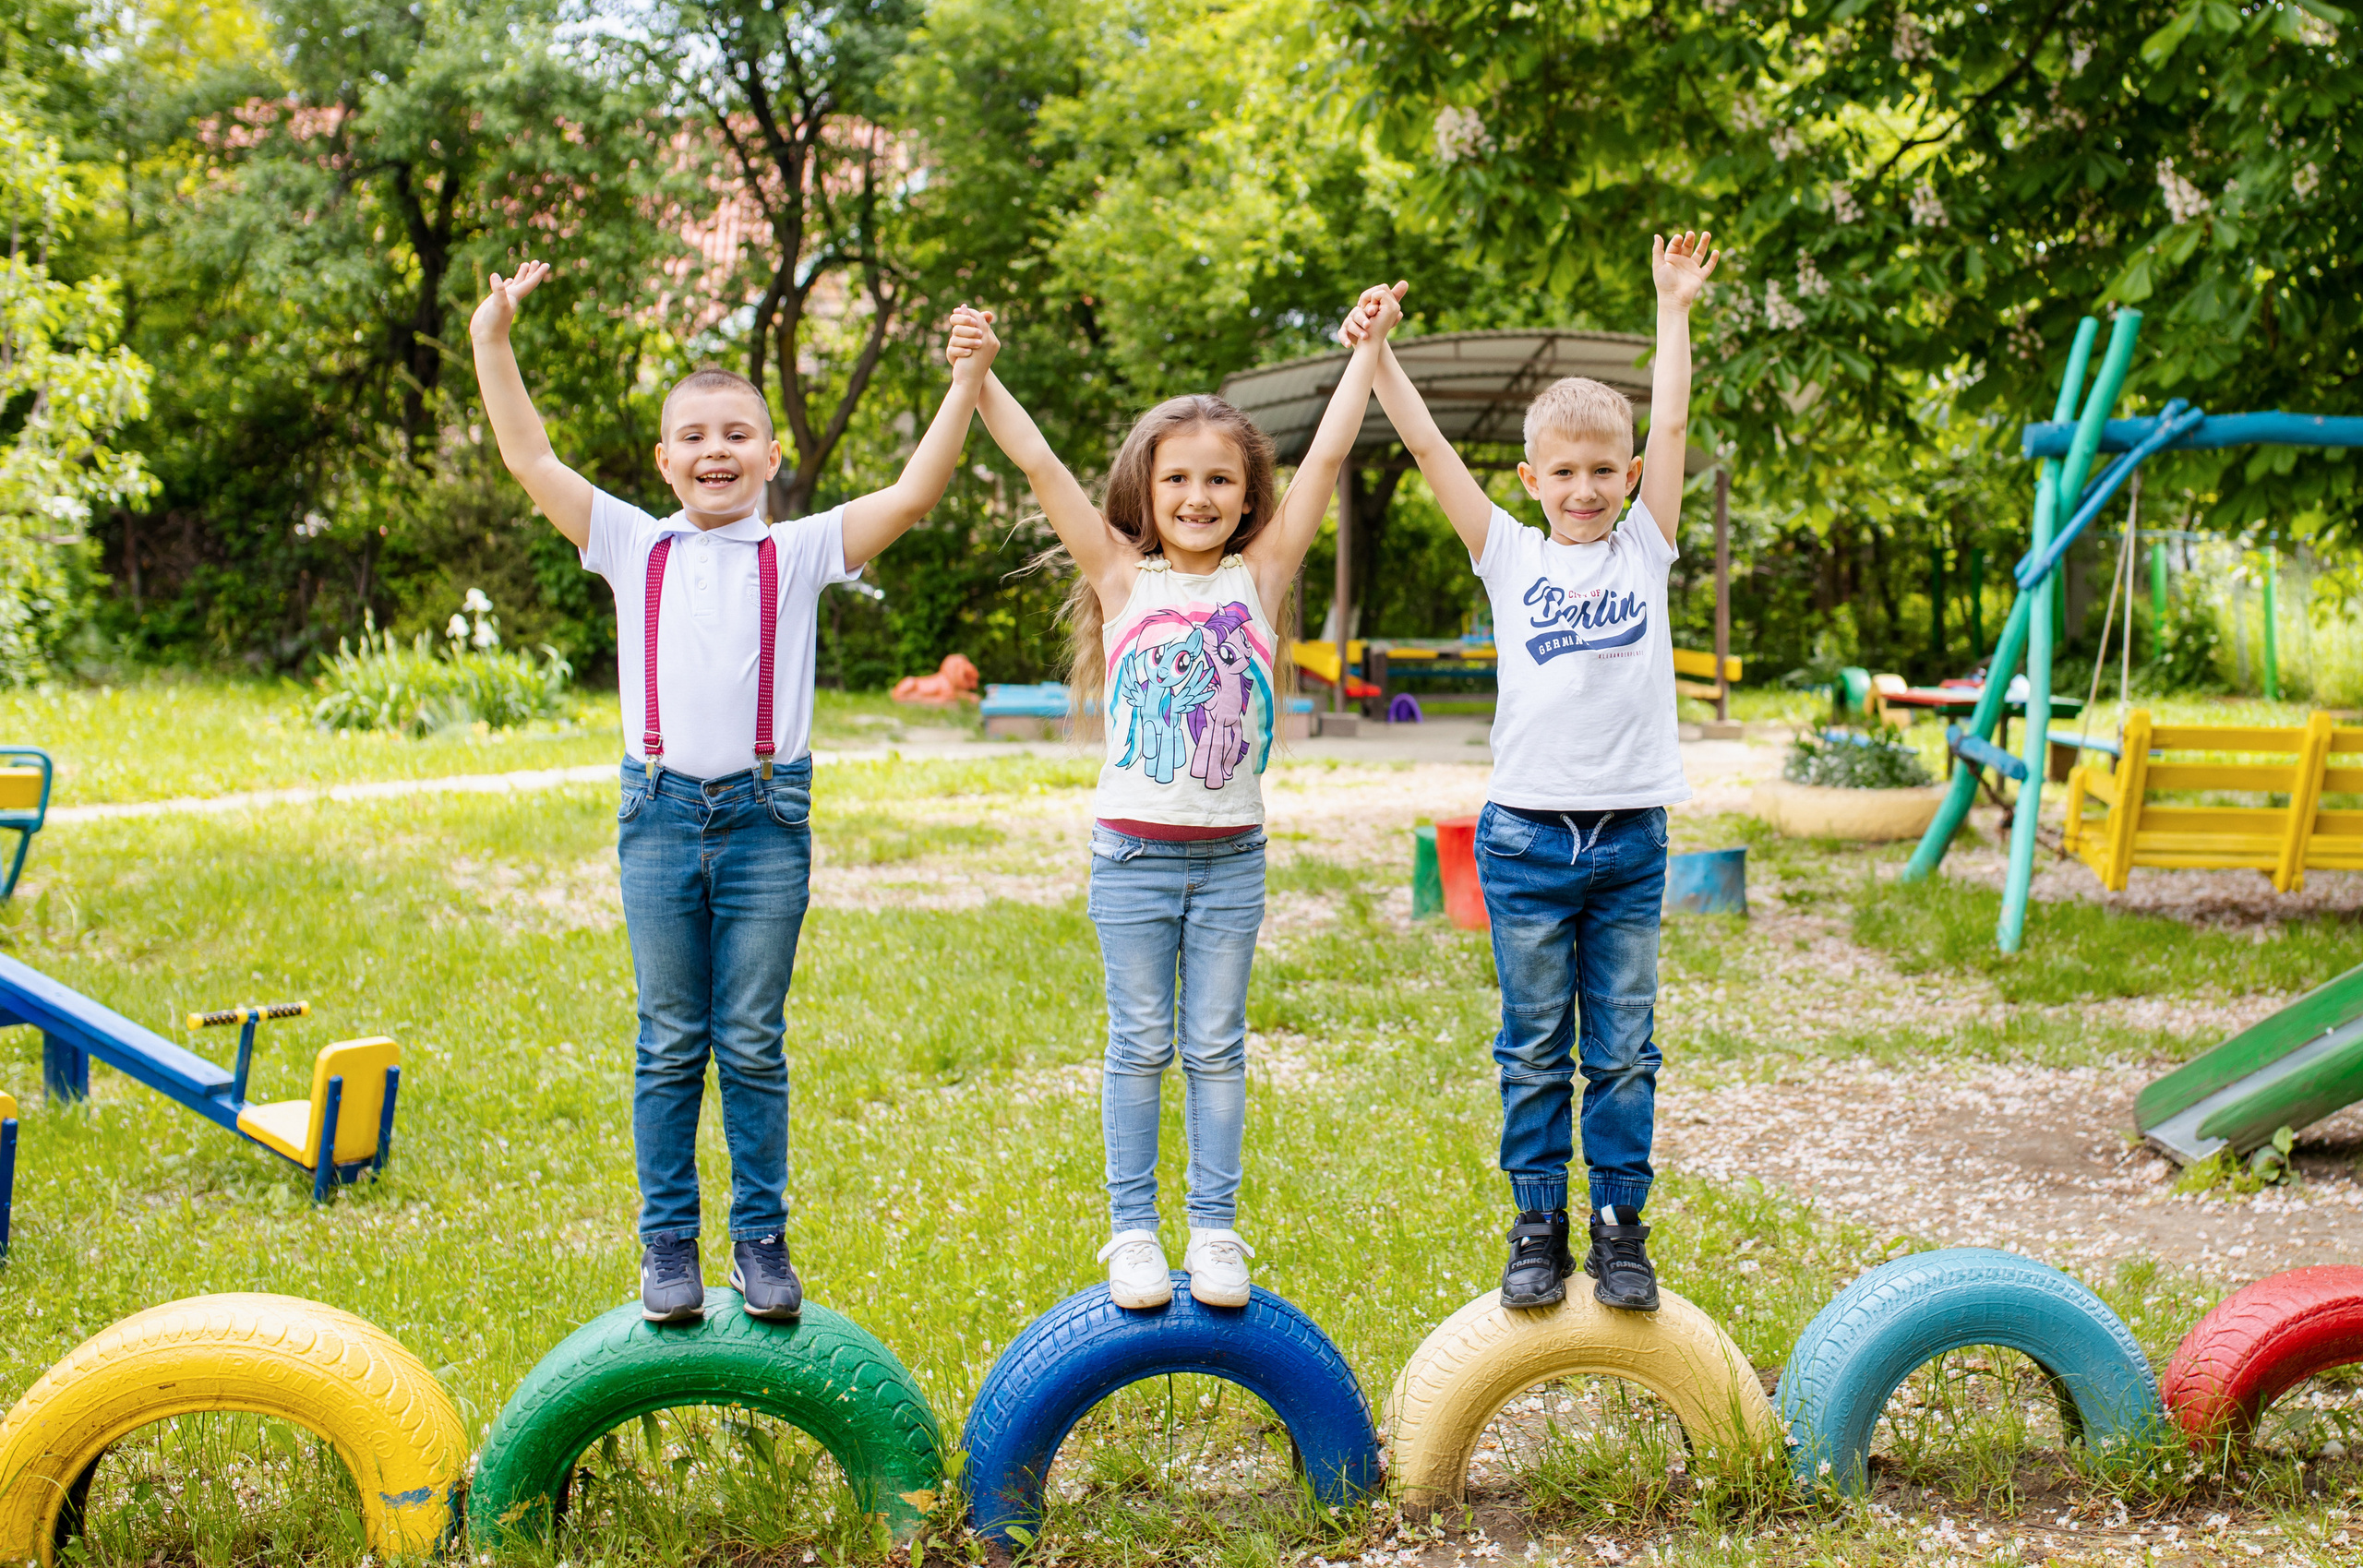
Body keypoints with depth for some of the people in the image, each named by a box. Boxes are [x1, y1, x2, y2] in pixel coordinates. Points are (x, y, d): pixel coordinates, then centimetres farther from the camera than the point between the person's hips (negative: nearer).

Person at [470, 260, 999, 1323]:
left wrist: (966, 383, -12)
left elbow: (912, 495, -4)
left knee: (752, 1044, 4)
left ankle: (762, 1238, 14)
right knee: (670, 1044, 6)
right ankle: (669, 1244, 14)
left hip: (767, 814, -1)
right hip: (661, 810, 1)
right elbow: (531, 460, 5)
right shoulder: (633, 548, 8)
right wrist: (492, 343, -1)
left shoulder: (799, 551, 5)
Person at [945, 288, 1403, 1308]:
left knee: (1216, 1048, 8)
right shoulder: (1123, 575, 0)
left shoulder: (1259, 574, 3)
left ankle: (1216, 1229, 16)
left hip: (1230, 856, 1)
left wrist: (1368, 351, -1)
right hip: (1134, 851, -1)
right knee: (1140, 1046, 6)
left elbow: (1326, 459, 0)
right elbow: (1038, 464, -5)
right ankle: (1132, 1231, 14)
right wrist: (978, 374, -11)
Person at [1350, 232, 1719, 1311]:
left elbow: (1671, 426, 6)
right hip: (1526, 836, -1)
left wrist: (1674, 310, 7)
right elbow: (1429, 450, 1)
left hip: (1630, 837, 1)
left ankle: (1621, 1229, 15)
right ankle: (1537, 1229, 15)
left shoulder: (1644, 549, 8)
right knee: (1533, 1050, 6)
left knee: (1623, 1049, 6)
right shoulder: (1510, 556, 5)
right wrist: (1376, 354, -5)